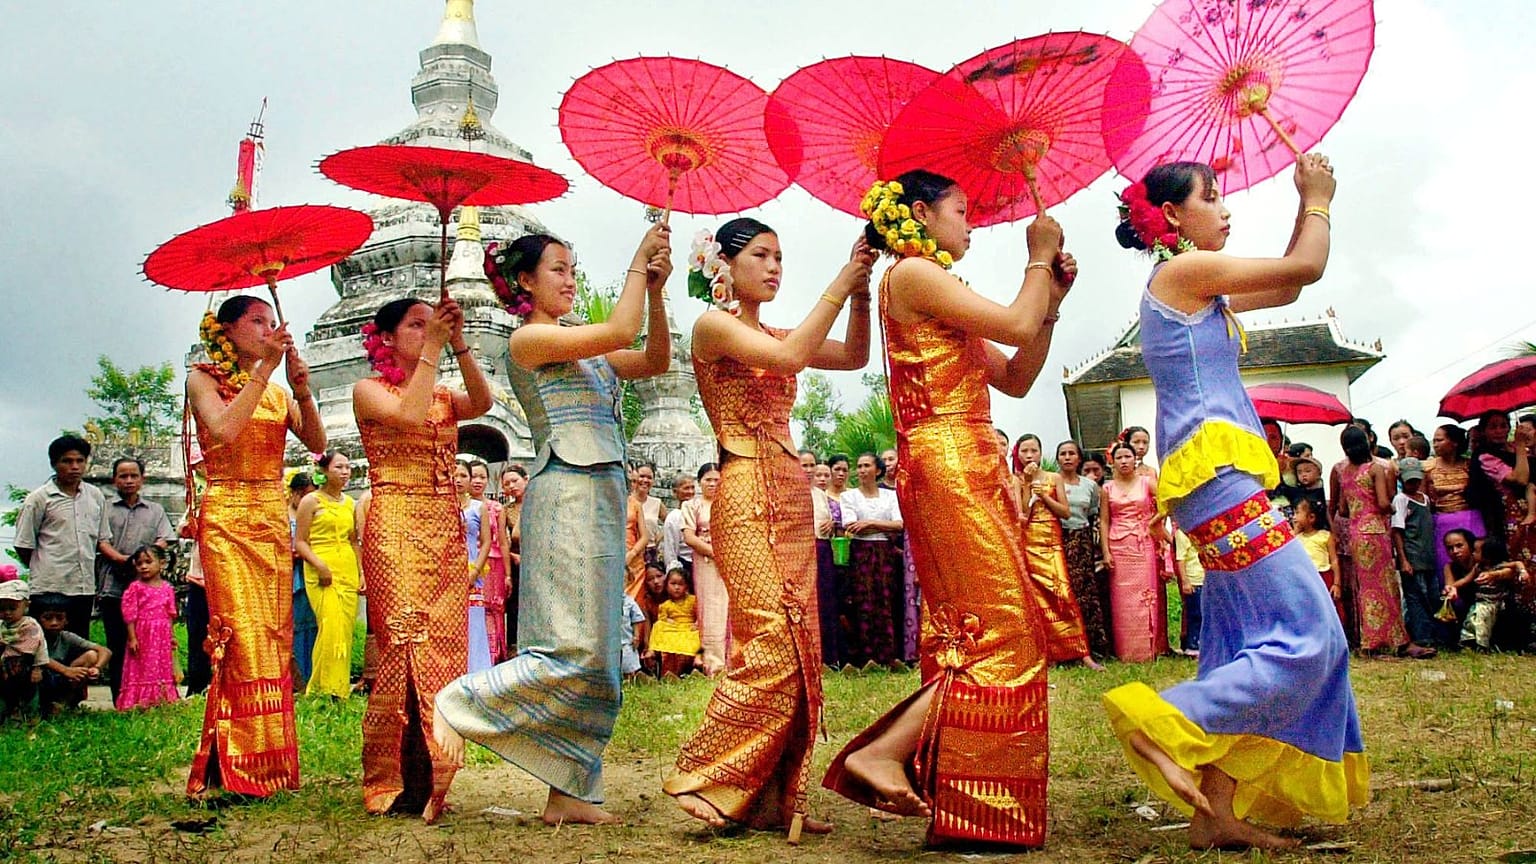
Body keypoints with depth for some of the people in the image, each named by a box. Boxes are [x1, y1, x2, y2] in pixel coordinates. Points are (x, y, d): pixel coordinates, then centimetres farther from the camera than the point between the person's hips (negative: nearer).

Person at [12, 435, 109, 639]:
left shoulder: (96, 496, 10)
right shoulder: (38, 499, -3)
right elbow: (24, 546, 0)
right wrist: (43, 571, 6)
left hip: (85, 587, 4)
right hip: (50, 589, -4)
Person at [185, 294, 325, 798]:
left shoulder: (277, 391, 17)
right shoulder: (203, 379, 3)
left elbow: (317, 444, 4)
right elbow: (225, 430, -17)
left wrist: (302, 390, -10)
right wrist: (265, 367, -16)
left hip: (274, 520, 5)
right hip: (227, 520, -5)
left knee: (273, 638, 2)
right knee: (242, 635, -13)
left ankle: (266, 763, 6)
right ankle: (229, 770, -9)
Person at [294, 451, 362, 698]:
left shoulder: (350, 503, 15)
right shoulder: (311, 501, -1)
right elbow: (300, 542, -4)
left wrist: (361, 572, 10)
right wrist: (319, 565, -18)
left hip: (348, 571, 5)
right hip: (321, 572, -5)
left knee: (346, 629, 2)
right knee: (330, 627, -15)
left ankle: (341, 687, 8)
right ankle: (323, 688, -7)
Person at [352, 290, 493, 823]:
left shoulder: (444, 394, 19)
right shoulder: (369, 390, 5)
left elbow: (482, 403, -3)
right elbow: (411, 415, -16)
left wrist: (458, 343, -11)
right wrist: (433, 349, -11)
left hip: (446, 529, 6)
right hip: (396, 526, -6)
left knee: (444, 649, 3)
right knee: (407, 645, -12)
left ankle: (429, 778, 10)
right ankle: (396, 783, -5)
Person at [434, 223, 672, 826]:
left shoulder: (581, 348, 21)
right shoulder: (528, 339, -4)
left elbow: (655, 361, 16)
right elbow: (620, 332, -13)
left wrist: (654, 291, 7)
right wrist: (638, 262, -2)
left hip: (600, 499, 9)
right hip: (568, 496, -9)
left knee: (596, 660, 6)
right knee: (575, 648, -15)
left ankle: (567, 793, 9)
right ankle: (454, 708, -5)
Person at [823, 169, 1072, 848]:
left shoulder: (940, 297, 24)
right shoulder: (912, 273, -5)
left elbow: (1016, 378, 19)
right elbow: (1017, 327, -11)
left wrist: (1052, 298, 14)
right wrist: (1040, 257, 4)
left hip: (969, 470, 10)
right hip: (950, 467, -10)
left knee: (968, 636, 8)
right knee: (1003, 637, -12)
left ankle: (957, 806, 12)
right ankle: (882, 751, -11)